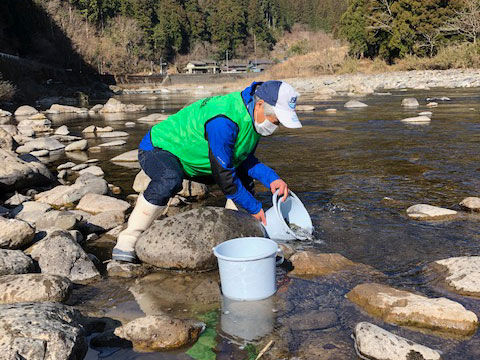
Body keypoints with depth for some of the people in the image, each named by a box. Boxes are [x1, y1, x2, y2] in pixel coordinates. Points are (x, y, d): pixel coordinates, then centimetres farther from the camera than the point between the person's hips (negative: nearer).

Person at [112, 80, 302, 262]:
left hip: (193, 158, 9)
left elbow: (245, 158, 4)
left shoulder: (252, 115, -6)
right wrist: (254, 208, -22)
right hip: (158, 149, -9)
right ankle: (127, 241, -27)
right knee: (169, 181, -41)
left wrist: (272, 178, -13)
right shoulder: (223, 121, -36)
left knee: (243, 177, 8)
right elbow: (224, 175, -32)